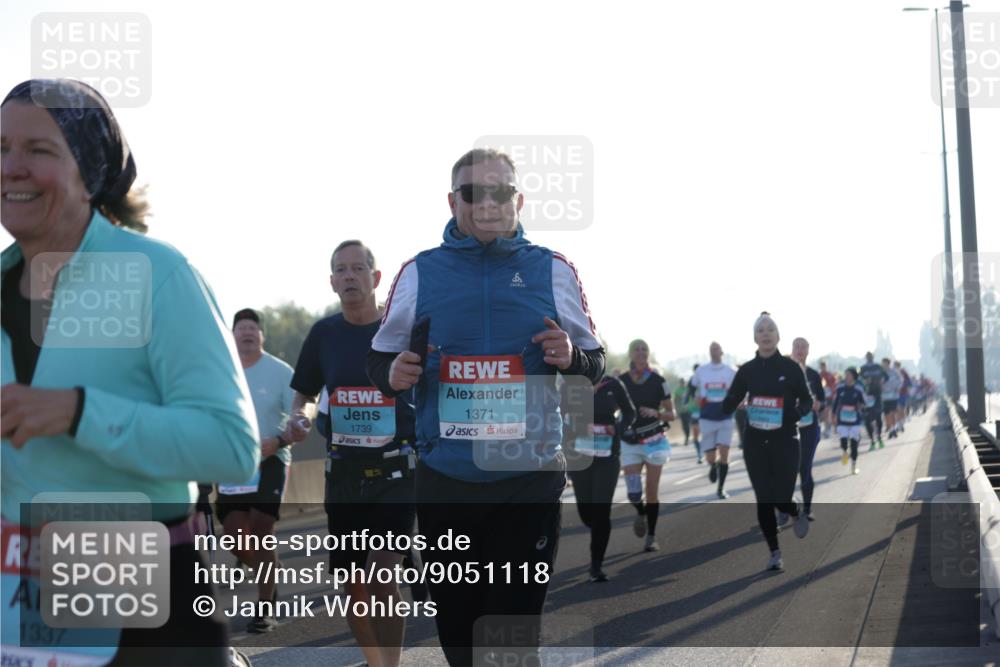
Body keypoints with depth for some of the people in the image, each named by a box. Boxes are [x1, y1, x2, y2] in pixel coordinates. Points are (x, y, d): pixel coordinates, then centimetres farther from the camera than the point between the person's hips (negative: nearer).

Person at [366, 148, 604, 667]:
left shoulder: (554, 271, 4)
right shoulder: (419, 273, 5)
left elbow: (596, 364, 10)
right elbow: (379, 358, 13)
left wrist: (571, 357, -12)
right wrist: (391, 375, -10)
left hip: (531, 478, -1)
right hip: (444, 481, 1)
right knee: (455, 624, 9)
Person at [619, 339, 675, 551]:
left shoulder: (658, 381, -3)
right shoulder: (621, 381, -1)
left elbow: (671, 414, 0)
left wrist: (656, 413, -19)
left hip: (654, 441, -1)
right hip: (630, 443, 1)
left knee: (652, 490, -1)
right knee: (633, 491, -8)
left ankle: (651, 536, 11)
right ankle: (641, 513, 27)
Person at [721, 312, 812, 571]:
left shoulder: (790, 367, -4)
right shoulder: (747, 370, 3)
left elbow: (807, 399, 4)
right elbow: (729, 403, 3)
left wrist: (795, 413, -16)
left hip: (785, 441, -2)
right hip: (755, 442, 2)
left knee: (781, 499, -6)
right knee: (764, 500, 1)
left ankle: (798, 514, 32)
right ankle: (774, 553, 16)